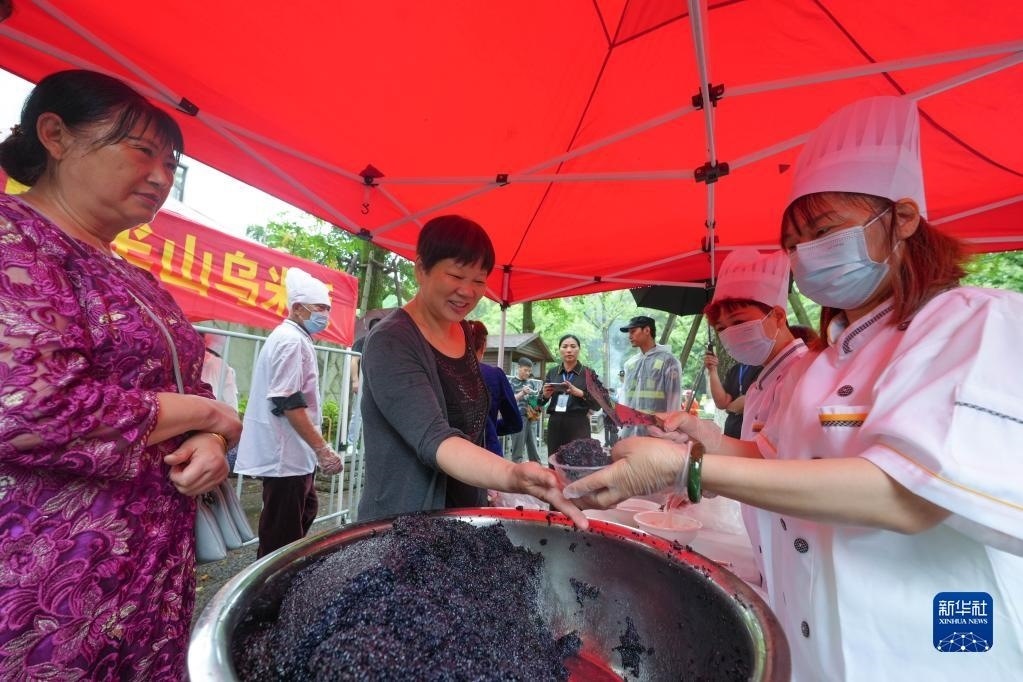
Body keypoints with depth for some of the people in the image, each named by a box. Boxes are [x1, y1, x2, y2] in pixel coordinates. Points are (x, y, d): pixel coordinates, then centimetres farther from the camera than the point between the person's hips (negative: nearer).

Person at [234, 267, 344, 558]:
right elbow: (289, 403, -26)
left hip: (294, 452, 11)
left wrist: (315, 448, 24)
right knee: (281, 536, 0)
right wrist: (323, 449, -23)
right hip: (286, 455, -11)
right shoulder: (291, 341, -18)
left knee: (305, 511, 24)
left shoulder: (296, 338, 14)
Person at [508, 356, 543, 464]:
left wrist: (538, 407, -2)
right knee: (518, 448, -2)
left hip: (531, 418, 5)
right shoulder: (512, 382, 0)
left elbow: (537, 399, 19)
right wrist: (522, 393, -17)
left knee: (533, 447, 9)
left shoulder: (532, 382, 13)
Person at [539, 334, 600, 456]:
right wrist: (545, 395, -9)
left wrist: (579, 393, -17)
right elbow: (540, 402, 12)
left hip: (578, 425, -3)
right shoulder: (552, 372, 10)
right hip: (555, 424, 3)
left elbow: (597, 405, -2)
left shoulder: (588, 373, 1)